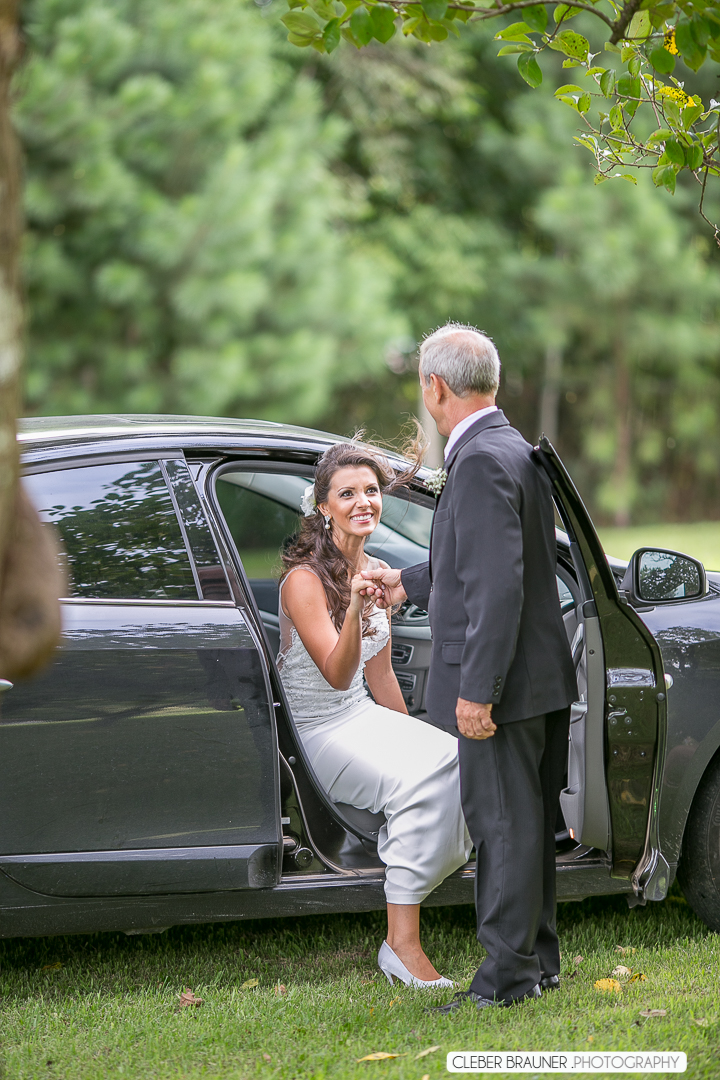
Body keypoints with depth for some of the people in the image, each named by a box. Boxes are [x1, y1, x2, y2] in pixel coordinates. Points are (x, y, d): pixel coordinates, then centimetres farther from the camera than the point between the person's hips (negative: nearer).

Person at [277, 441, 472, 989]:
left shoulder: (378, 573, 9)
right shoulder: (305, 581, -15)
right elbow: (336, 674, -24)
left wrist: (412, 737, 20)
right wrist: (355, 607, -39)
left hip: (366, 718, 7)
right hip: (317, 733, -7)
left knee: (457, 760, -21)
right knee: (418, 780, -31)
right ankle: (401, 944, -28)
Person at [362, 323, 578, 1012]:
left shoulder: (481, 461, -19)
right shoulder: (513, 451, 14)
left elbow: (498, 584, -25)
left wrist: (476, 690, -25)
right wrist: (407, 583, 35)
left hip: (501, 680, -10)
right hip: (537, 677, 10)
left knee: (504, 823, -5)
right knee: (525, 821, 16)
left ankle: (508, 972, 0)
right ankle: (537, 960, 25)